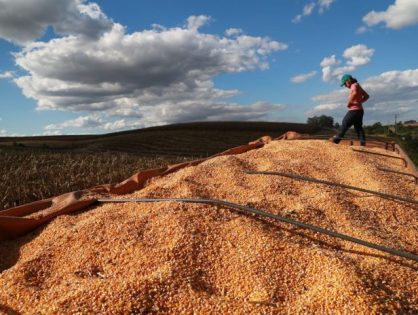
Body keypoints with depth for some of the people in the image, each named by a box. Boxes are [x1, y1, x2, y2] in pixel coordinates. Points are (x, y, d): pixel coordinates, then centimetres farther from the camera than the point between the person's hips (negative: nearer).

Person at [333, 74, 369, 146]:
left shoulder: (354, 85, -9)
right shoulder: (358, 86, 20)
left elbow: (354, 93, -33)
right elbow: (366, 96, 26)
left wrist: (348, 103, -23)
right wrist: (359, 101, 14)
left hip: (354, 110, -10)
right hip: (360, 110, 10)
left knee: (344, 124, -3)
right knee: (358, 127, 8)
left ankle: (336, 140, 2)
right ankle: (363, 142, 3)